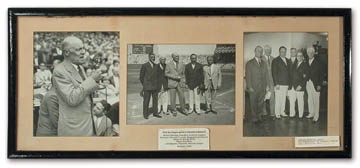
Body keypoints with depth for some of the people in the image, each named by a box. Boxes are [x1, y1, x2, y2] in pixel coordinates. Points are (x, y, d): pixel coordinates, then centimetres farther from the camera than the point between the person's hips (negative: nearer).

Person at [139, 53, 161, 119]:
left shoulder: (156, 66, 8)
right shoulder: (144, 66, -7)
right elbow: (141, 76, 0)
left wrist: (156, 83, 9)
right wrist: (144, 85, 4)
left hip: (155, 86, 5)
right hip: (147, 87, -5)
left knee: (155, 100, 7)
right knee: (146, 101, 1)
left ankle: (155, 113, 16)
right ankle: (145, 114, 9)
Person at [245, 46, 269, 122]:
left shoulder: (264, 63, 15)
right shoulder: (249, 63, 0)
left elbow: (266, 75, 14)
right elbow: (248, 76, -4)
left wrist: (267, 85, 4)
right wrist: (249, 87, -11)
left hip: (262, 88, 4)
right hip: (253, 88, -4)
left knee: (261, 103, 4)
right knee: (253, 103, 0)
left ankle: (260, 116, 14)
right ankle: (254, 118, 9)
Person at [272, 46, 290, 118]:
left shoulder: (287, 61, 14)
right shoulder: (275, 61, -4)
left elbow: (288, 71, 18)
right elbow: (274, 73, -8)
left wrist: (289, 82, 10)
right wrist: (276, 83, -14)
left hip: (286, 83, 6)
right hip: (279, 83, -6)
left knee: (284, 99, 10)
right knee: (278, 99, -3)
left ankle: (282, 112, 19)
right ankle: (277, 113, 3)